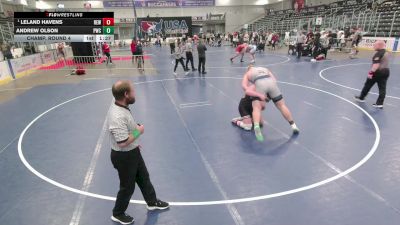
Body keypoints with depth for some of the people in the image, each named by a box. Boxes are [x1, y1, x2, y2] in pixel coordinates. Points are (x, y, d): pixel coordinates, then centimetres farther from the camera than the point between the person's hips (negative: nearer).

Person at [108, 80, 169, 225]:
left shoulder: (122, 108, -2)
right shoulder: (118, 116, -34)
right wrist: (139, 131, -21)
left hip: (132, 152, 9)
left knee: (144, 177, 25)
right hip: (123, 156, -9)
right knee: (127, 186, 12)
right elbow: (122, 142, -34)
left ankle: (152, 202, 48)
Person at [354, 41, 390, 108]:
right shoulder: (386, 53, 14)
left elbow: (376, 64, -26)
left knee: (368, 85, 10)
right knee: (382, 88, 5)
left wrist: (371, 72, -27)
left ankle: (361, 98, 25)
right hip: (386, 71, 8)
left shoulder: (378, 53, -16)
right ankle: (380, 103, 5)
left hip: (378, 72, -8)